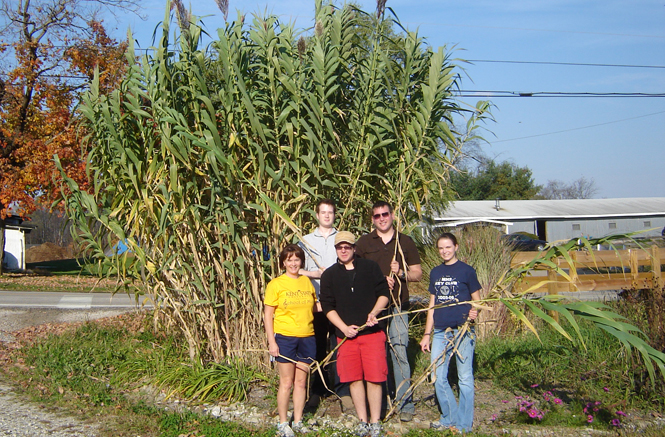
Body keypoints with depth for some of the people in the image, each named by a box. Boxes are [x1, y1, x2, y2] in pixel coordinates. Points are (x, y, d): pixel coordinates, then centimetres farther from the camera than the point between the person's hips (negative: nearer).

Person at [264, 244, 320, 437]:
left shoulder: (307, 281, 9)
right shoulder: (276, 284, -3)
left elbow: (316, 305, 20)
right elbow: (268, 314, -3)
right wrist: (271, 341, -9)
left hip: (307, 338, 4)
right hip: (285, 337, -4)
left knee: (301, 381, 10)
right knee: (286, 382, 1)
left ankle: (298, 421, 21)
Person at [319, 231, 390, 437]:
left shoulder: (370, 267, 5)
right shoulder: (329, 275, 7)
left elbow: (384, 293, 6)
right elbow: (327, 306, 6)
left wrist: (374, 313, -10)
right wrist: (344, 328, -5)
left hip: (372, 331, -1)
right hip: (346, 333, 1)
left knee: (374, 377, -2)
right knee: (354, 378, 4)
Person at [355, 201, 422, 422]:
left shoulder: (405, 242, 10)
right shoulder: (364, 242, 9)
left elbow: (418, 273, 11)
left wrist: (401, 273, -9)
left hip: (397, 306, -1)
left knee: (399, 352, -4)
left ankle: (405, 404, 2)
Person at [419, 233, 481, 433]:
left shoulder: (466, 270, -2)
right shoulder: (435, 272, 11)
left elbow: (477, 301, 1)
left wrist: (474, 312, -22)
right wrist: (427, 334, 14)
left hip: (462, 329, -5)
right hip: (440, 331, 5)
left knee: (464, 377, 3)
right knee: (438, 378, 6)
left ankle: (464, 423, 13)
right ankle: (449, 418, 22)